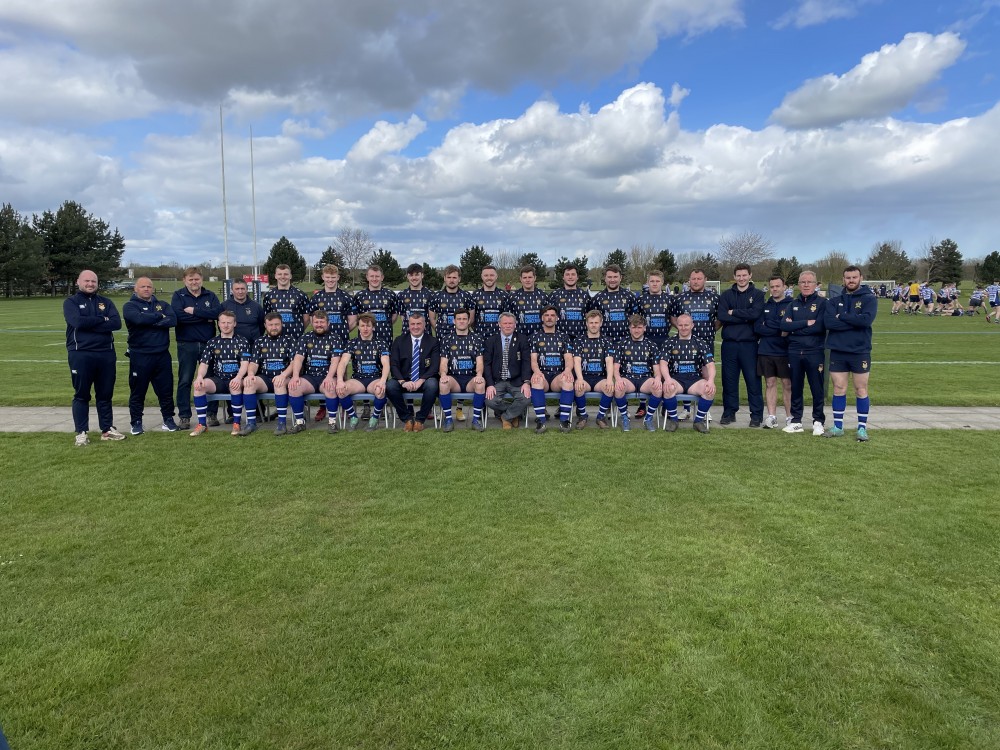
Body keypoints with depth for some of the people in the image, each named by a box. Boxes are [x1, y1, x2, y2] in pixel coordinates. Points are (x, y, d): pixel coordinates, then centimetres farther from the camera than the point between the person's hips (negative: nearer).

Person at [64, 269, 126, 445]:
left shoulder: (106, 302, 12)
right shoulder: (71, 302, 3)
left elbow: (117, 323, -5)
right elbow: (78, 321, -17)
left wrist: (90, 324, -12)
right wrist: (102, 320, -7)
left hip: (106, 353, 3)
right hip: (80, 354, -3)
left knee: (105, 394, 9)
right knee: (81, 395, 4)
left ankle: (107, 429, 17)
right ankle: (81, 432, 10)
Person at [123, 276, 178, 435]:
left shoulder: (162, 305, 13)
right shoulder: (130, 306, 3)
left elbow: (173, 320, -7)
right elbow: (139, 319, -19)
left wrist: (150, 322, -13)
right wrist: (159, 316, -6)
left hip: (162, 355, 3)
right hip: (139, 356, -3)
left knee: (166, 389, 7)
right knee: (138, 391, 4)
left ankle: (168, 419, 17)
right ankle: (136, 422, 13)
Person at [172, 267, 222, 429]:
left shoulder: (210, 295, 8)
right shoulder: (178, 296, 3)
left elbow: (219, 312, -11)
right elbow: (178, 315, -16)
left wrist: (194, 311, -15)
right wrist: (205, 316, -12)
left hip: (208, 343, 2)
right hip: (186, 345, -1)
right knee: (184, 381, 2)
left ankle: (212, 414, 15)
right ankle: (184, 416, 10)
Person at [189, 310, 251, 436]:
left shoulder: (242, 342, 5)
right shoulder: (212, 343, 13)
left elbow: (245, 363, -7)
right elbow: (204, 363, 5)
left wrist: (238, 378, -28)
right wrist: (199, 376, -19)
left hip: (235, 379, -3)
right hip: (218, 380, 3)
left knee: (235, 386, -38)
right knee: (199, 385, -26)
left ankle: (236, 424, -27)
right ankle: (202, 424, -18)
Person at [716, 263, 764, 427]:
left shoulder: (757, 294, 5)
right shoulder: (726, 295, 9)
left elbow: (755, 313, -14)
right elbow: (721, 316, -7)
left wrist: (733, 312, -8)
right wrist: (745, 317, -11)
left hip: (749, 344, -2)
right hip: (729, 344, 2)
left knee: (753, 380, 1)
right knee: (729, 380, 8)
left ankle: (756, 415, 10)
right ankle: (729, 412, 19)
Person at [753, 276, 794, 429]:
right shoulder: (764, 306, 10)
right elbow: (757, 327, -1)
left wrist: (769, 330, -17)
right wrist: (779, 331, -12)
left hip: (785, 351, -3)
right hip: (766, 351, 3)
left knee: (787, 384, 1)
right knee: (770, 383, 5)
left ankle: (790, 417, 8)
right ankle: (771, 417, 9)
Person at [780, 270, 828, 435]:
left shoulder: (822, 303, -1)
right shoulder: (792, 304, 11)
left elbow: (819, 326, -15)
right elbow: (783, 325, -5)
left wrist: (794, 328, -8)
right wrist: (806, 323, -13)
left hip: (815, 352, -4)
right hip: (794, 352, 4)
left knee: (817, 388, 3)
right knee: (796, 388, 9)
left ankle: (818, 421, 14)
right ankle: (796, 421, 18)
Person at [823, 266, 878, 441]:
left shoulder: (869, 298, -2)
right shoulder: (835, 300, 6)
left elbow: (866, 319, -20)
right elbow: (828, 321, -10)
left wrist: (842, 317, -13)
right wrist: (854, 322, -16)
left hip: (860, 351, -2)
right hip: (837, 351, 3)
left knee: (861, 390, 4)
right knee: (839, 389, 8)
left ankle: (862, 428, 13)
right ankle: (838, 426, 17)